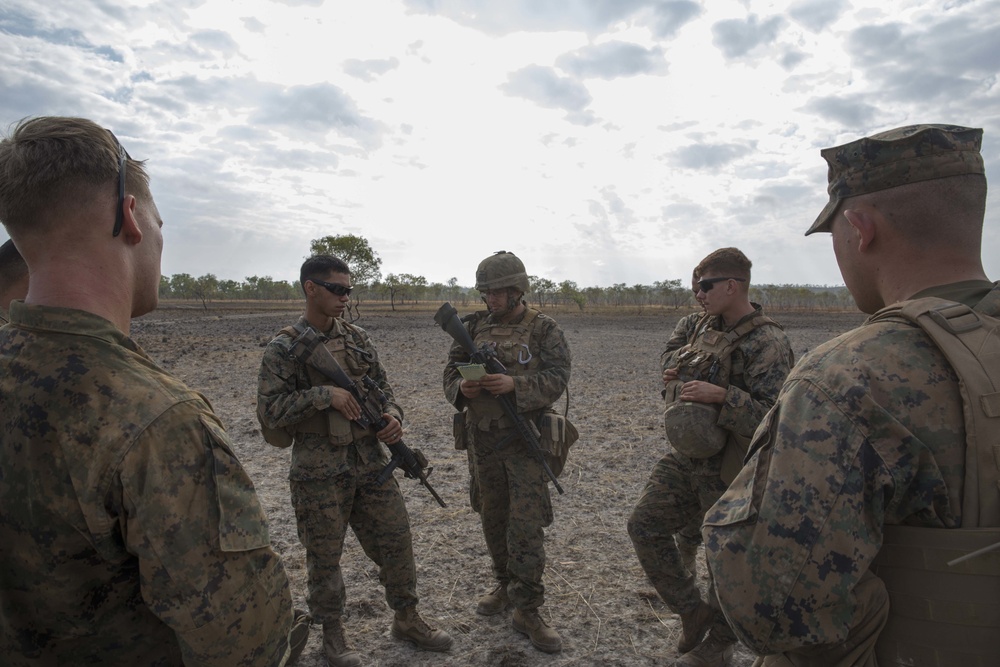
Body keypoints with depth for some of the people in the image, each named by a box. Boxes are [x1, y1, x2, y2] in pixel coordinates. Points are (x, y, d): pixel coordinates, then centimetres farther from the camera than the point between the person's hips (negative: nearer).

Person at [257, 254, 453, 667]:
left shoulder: (358, 339, 7)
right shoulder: (283, 349, -7)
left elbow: (382, 387, 12)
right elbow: (270, 410, -14)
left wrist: (392, 415, -8)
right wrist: (324, 394, -23)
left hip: (370, 462, 4)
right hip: (319, 474, -4)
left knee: (396, 542, 10)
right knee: (324, 557, 11)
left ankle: (407, 619, 30)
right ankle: (332, 632, 32)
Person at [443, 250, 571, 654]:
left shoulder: (544, 329, -5)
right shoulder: (474, 327, 5)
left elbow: (557, 378, -13)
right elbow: (452, 370, 7)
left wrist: (513, 385, -29)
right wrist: (462, 388, -17)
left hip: (525, 439, -4)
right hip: (482, 439, 4)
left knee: (527, 526, -3)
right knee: (493, 519, 16)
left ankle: (527, 612, 10)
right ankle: (505, 587, 36)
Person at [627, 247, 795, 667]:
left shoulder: (768, 344, -18)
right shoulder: (710, 328, 7)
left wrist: (720, 395, -34)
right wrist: (679, 379, 3)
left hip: (728, 470, -7)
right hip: (684, 456, 8)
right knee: (644, 526, 4)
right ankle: (692, 611, 22)